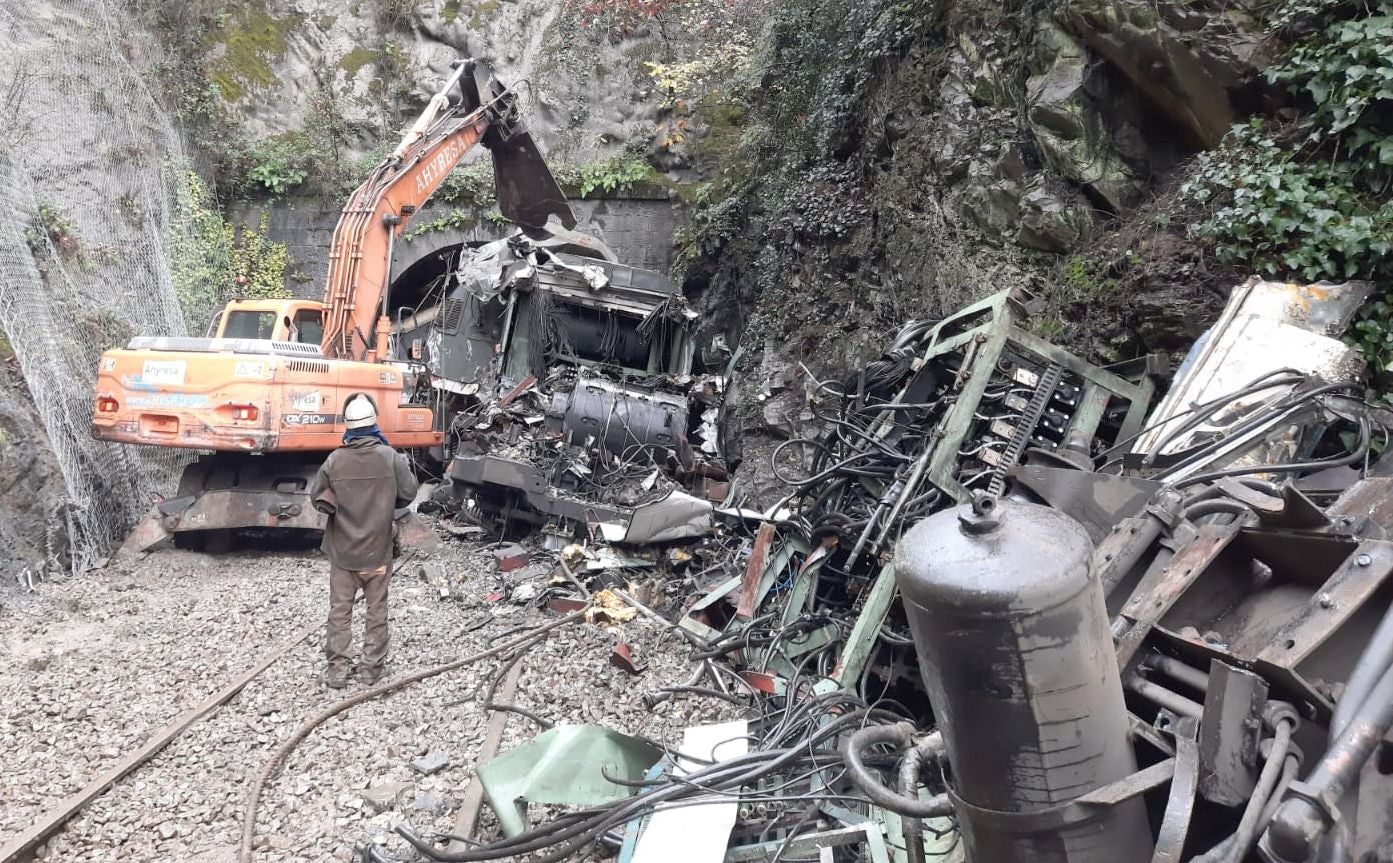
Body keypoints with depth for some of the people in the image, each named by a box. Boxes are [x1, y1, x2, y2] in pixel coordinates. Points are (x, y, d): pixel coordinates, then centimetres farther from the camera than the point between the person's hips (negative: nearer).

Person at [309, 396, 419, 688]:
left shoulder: (334, 460, -9)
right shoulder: (390, 456, -12)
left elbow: (317, 498, -2)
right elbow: (408, 493, -5)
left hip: (342, 549, 1)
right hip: (377, 547, -1)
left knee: (340, 610, 11)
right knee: (376, 609, 11)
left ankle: (337, 668, 13)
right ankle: (372, 666, 16)